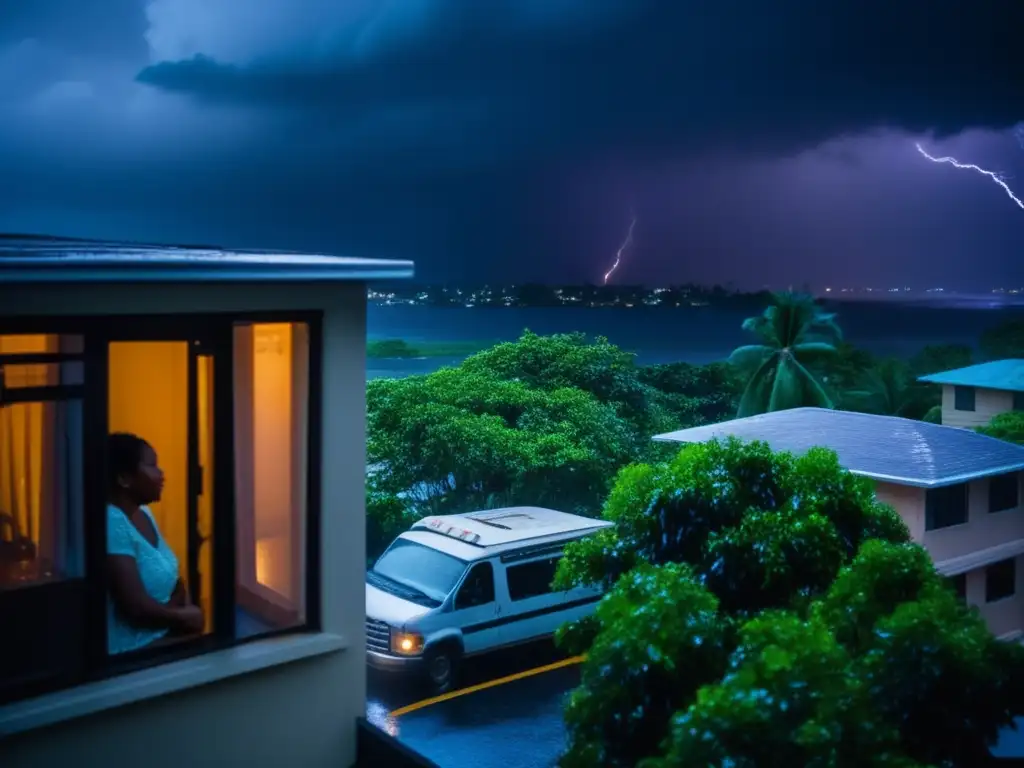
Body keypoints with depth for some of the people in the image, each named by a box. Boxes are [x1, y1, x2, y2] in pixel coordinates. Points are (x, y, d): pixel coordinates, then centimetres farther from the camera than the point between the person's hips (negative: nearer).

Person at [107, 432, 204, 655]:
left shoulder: (143, 513, 7)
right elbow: (137, 607, -25)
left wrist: (180, 604, -6)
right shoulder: (113, 525, -22)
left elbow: (171, 576, 14)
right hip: (132, 650, -8)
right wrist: (185, 616, -10)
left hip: (163, 635, 8)